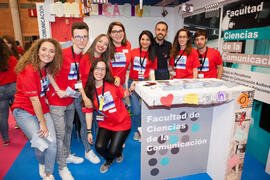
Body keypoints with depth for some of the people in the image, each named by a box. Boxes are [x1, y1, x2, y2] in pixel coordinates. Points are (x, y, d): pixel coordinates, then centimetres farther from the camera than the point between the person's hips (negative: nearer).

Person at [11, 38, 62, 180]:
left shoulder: (47, 68, 1)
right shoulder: (28, 70, -20)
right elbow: (34, 100, -18)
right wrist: (42, 122, -12)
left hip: (42, 108, 6)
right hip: (24, 110, -6)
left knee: (52, 142, -5)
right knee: (40, 144, -15)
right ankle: (41, 164, 21)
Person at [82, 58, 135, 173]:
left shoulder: (112, 84, -12)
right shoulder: (89, 90, -6)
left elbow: (123, 94, 5)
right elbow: (88, 111, 1)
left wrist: (130, 90, -18)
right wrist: (89, 131, 3)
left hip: (122, 123, -2)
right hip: (105, 124, 3)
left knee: (113, 151, -7)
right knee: (99, 147, -13)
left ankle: (119, 151, 35)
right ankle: (108, 160, 25)